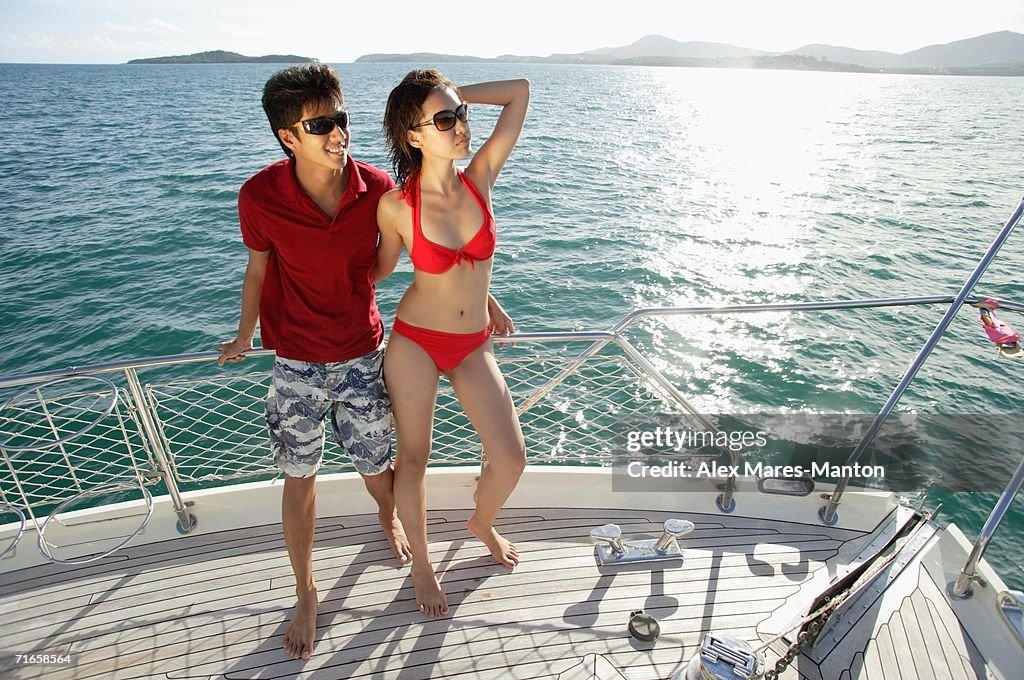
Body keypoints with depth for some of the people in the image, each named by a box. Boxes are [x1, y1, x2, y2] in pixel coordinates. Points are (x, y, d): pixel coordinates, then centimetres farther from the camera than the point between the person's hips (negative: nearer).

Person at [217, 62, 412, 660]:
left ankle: (390, 519, 53)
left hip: (362, 354, 1)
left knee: (378, 465, 14)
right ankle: (306, 594, 34)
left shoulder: (377, 189, -14)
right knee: (300, 477, 11)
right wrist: (245, 336, 16)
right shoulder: (261, 196, -17)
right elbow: (259, 266, 1)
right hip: (296, 363, 0)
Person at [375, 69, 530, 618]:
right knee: (414, 459, 10)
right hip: (415, 340, -3)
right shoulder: (396, 206, -16)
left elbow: (520, 90, -4)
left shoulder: (481, 176, -8)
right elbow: (382, 265, 3)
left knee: (510, 457, 3)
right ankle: (421, 563, 37)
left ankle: (482, 523, 38)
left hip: (473, 344, 3)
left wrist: (455, 96, -3)